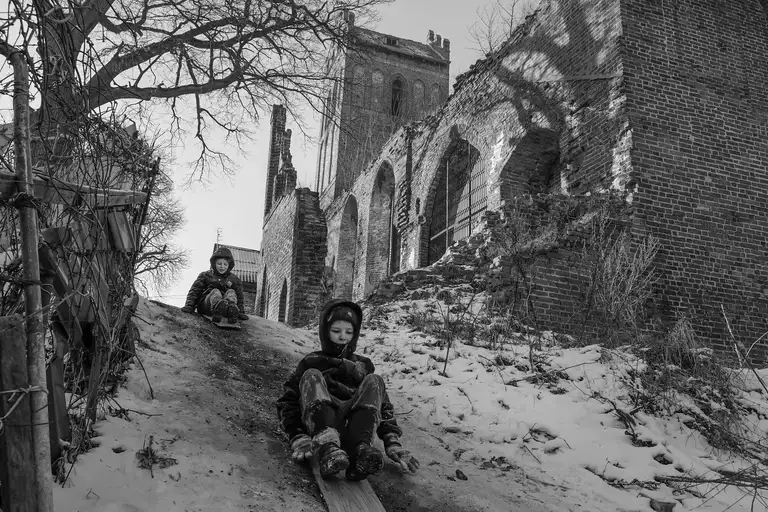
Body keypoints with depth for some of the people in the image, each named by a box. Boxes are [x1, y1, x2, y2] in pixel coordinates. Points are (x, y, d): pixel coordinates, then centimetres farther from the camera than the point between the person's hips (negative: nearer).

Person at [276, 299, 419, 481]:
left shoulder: (364, 365, 23)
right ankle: (327, 449, -48)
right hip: (318, 427, -1)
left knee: (374, 382, -18)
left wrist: (393, 442, -4)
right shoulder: (311, 362, 19)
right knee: (311, 376, -21)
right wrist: (298, 438, -11)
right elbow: (287, 402, 8)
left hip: (351, 430, 1)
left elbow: (383, 405, 14)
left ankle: (360, 451, -44)